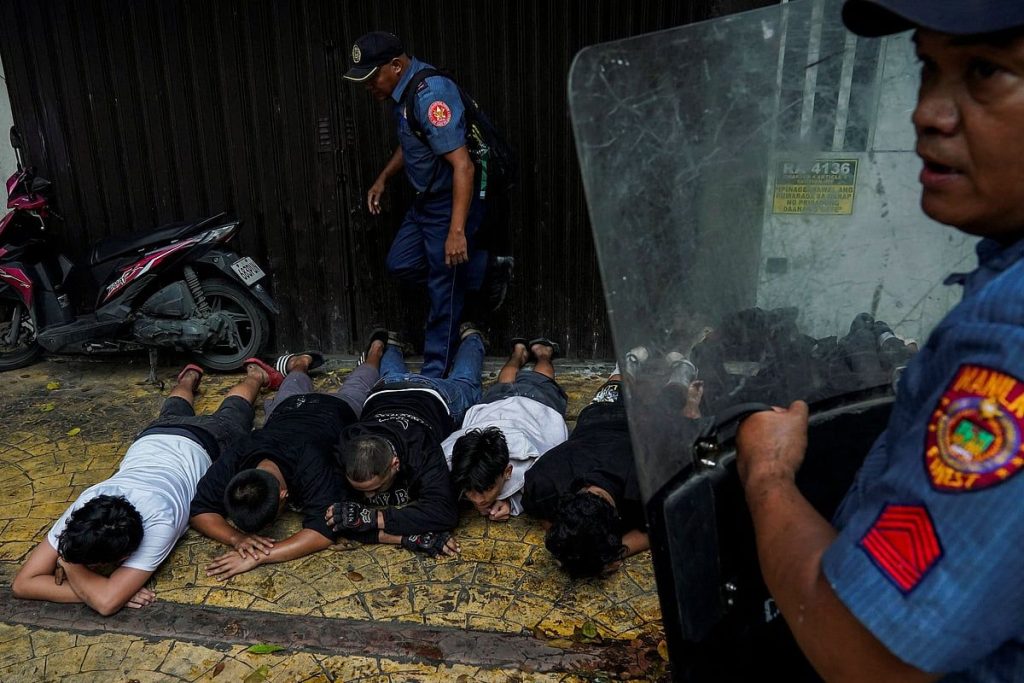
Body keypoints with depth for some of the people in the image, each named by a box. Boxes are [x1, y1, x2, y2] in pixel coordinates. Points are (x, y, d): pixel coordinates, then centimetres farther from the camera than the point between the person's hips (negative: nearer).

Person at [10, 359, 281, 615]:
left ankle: (255, 373, 59)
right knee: (175, 412, 40)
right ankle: (190, 377, 68)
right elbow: (22, 583, -38)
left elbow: (107, 602, -52)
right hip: (154, 437, 3)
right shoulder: (86, 507, -41)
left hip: (202, 445, -2)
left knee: (231, 416, 33)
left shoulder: (159, 523, -53)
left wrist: (69, 565, -41)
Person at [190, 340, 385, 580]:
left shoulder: (311, 467, -54)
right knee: (294, 389, 40)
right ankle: (301, 363, 65)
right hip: (289, 408, 1)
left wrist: (259, 558, -65)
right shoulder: (234, 461, -43)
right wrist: (237, 538, -55)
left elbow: (324, 531, -56)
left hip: (337, 410, -1)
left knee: (356, 389, 35)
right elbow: (198, 510, -36)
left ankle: (375, 349, 59)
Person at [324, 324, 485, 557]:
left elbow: (444, 511, -61)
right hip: (384, 392, 1)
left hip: (434, 396, -1)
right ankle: (391, 346, 66)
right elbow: (341, 524, -46)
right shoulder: (344, 453, -47)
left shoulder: (421, 451, -54)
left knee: (464, 384, 36)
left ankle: (470, 337, 61)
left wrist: (371, 517, -65)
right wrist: (408, 537, -60)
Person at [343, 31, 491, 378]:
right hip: (426, 199, 10)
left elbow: (462, 165, -31)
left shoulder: (431, 94, -25)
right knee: (400, 264, 16)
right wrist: (383, 178, 19)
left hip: (451, 203, -10)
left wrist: (457, 230, -35)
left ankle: (434, 374, 14)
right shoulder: (404, 91, 5)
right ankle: (473, 268, 25)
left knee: (443, 291, 0)